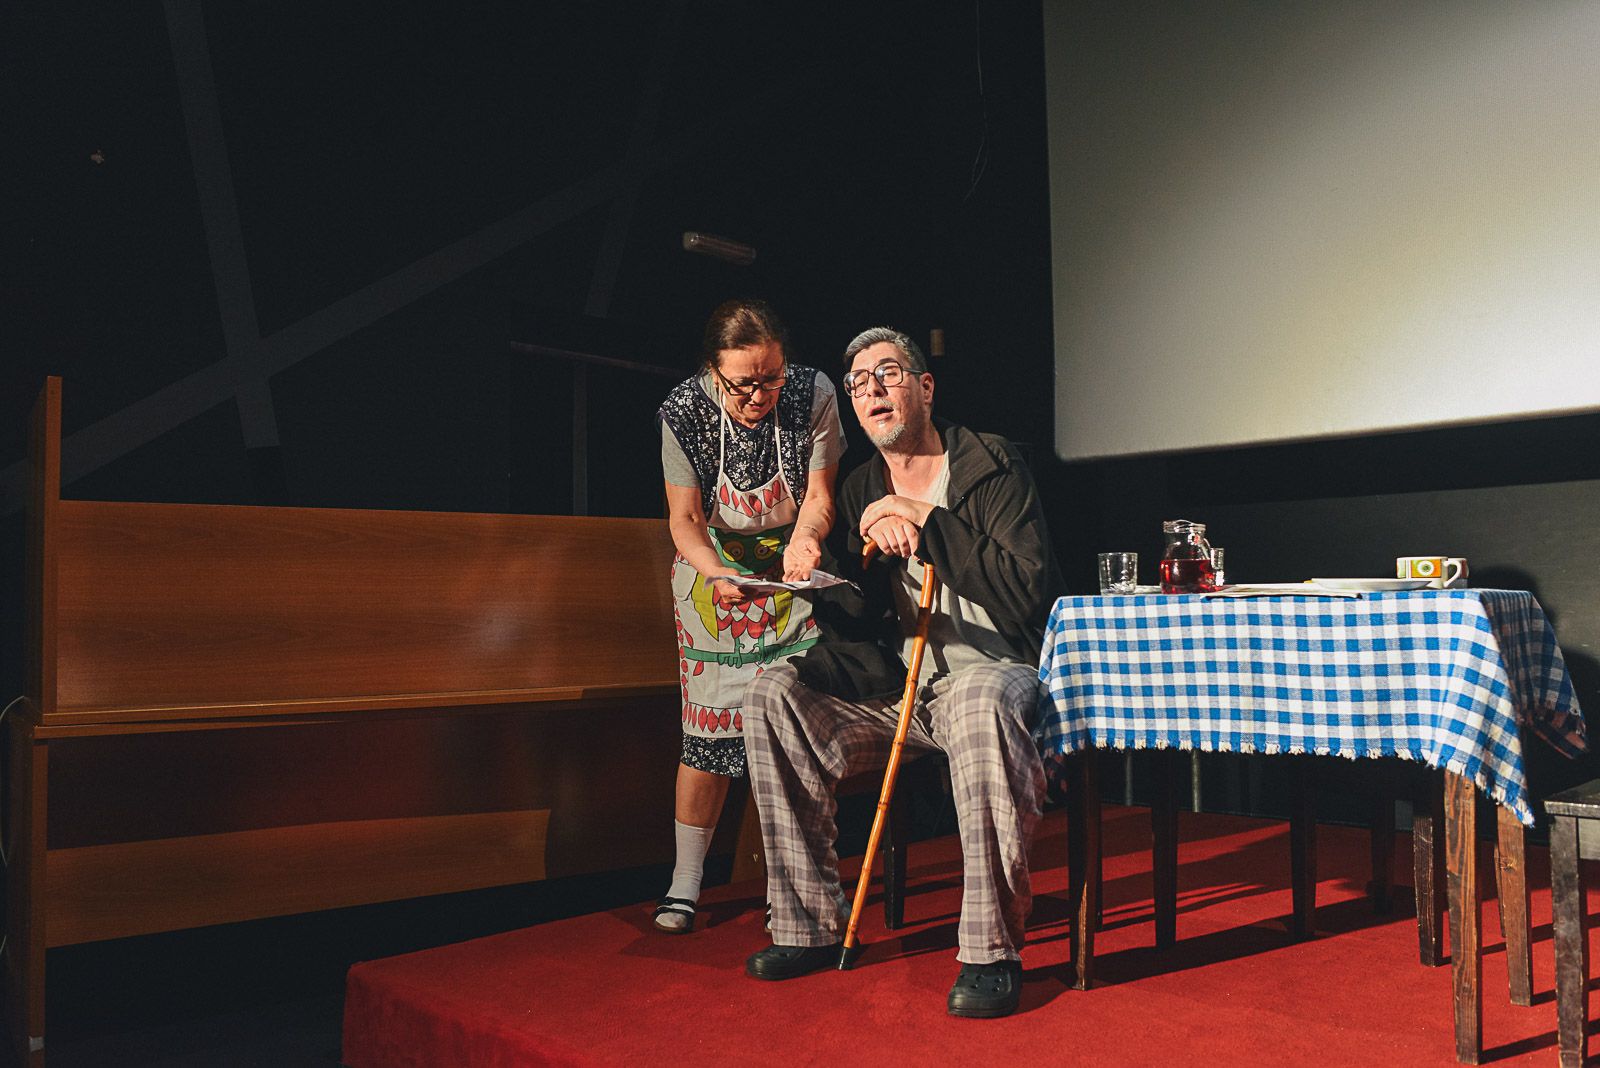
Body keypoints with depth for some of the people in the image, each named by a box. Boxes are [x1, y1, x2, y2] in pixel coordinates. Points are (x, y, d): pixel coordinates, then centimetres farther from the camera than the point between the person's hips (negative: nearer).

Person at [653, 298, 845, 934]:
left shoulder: (813, 394, -18)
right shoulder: (683, 411, -19)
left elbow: (819, 495, -10)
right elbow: (684, 517, -12)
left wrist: (805, 539, -32)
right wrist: (716, 572, -31)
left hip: (792, 571, 1)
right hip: (713, 568, 0)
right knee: (709, 729, -4)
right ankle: (685, 884, 11)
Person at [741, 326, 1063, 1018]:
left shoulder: (993, 466, -4)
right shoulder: (861, 492, 11)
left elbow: (1030, 594, -16)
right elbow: (847, 625, 5)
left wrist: (929, 522, -18)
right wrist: (875, 548, -14)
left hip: (992, 670, -5)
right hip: (895, 688, 6)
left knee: (982, 704, -40)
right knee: (774, 694, -14)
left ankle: (990, 952, -28)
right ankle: (809, 926, -7)